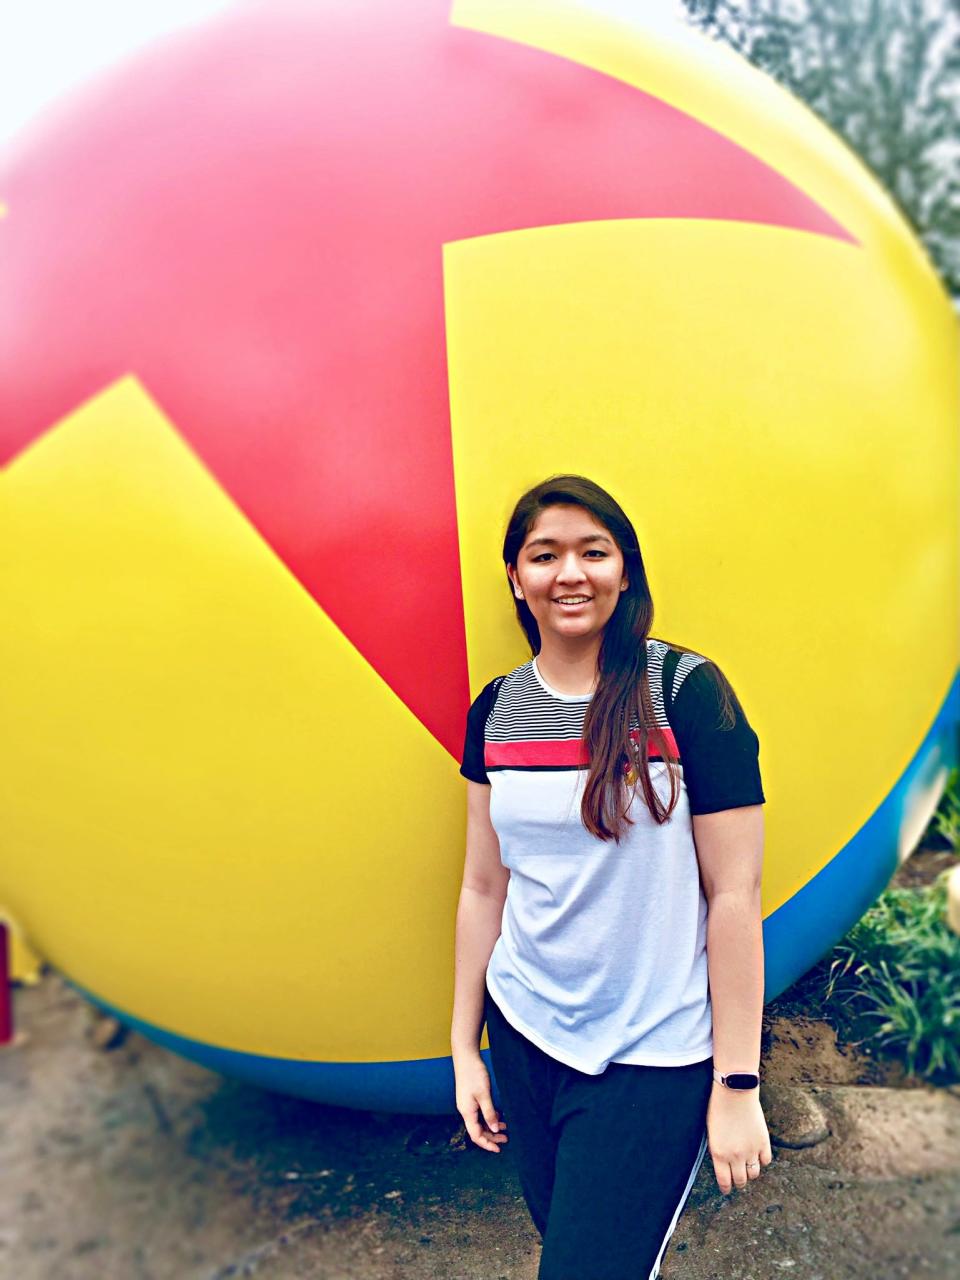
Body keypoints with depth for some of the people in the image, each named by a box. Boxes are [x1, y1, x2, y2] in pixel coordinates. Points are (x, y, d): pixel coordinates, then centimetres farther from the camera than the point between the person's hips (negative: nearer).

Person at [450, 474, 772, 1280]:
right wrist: (464, 1046, 9)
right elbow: (484, 890, 4)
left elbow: (735, 896, -12)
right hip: (524, 1036, 4)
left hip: (652, 1058, -4)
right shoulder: (496, 709, -1)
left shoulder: (687, 692, -14)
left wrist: (738, 1083, -9)